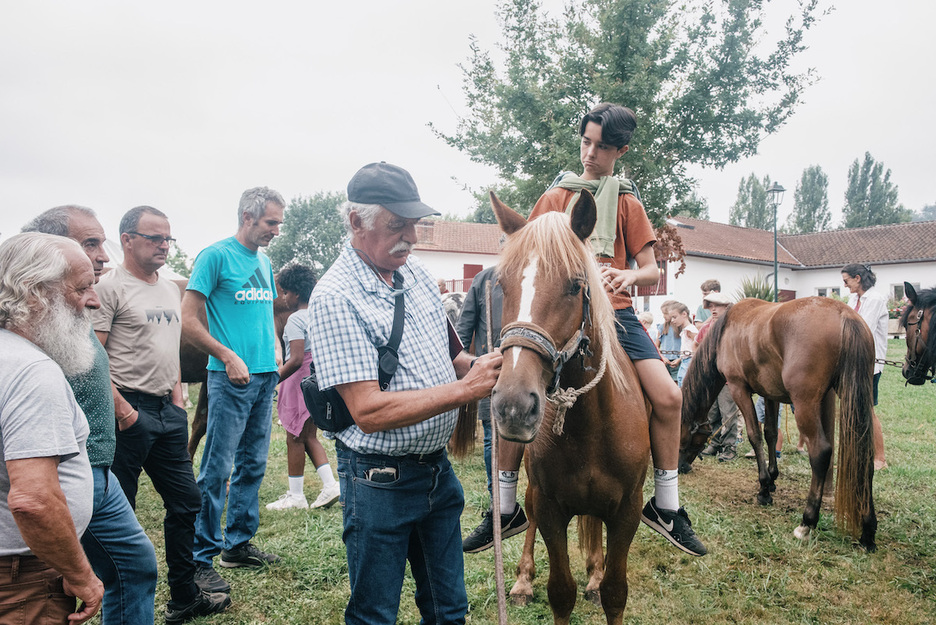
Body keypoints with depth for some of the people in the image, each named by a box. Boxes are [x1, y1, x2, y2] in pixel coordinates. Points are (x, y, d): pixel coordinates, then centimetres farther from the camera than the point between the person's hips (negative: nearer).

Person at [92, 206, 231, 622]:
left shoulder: (170, 289, 15)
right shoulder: (110, 287, -9)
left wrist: (177, 396, 12)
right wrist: (121, 409, -18)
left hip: (168, 411, 8)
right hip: (130, 412, -8)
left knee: (186, 502, 13)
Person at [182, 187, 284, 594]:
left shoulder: (264, 262, 15)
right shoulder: (216, 256, -8)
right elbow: (189, 320, -11)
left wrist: (275, 353, 11)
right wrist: (228, 357, -17)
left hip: (265, 378, 8)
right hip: (231, 379, -8)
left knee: (253, 465, 13)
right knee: (217, 471, -4)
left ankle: (238, 544, 26)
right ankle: (201, 558, 7)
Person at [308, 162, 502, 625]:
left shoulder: (417, 274, 4)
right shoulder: (336, 297, -19)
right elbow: (369, 411, -25)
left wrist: (484, 368, -5)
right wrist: (465, 388, -27)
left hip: (438, 468, 7)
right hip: (380, 479, -6)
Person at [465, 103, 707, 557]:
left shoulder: (628, 204, 12)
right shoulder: (554, 197, 12)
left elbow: (652, 272, 7)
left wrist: (630, 276, -16)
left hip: (616, 314, 1)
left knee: (668, 397, -14)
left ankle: (665, 507, 6)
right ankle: (506, 509, 6)